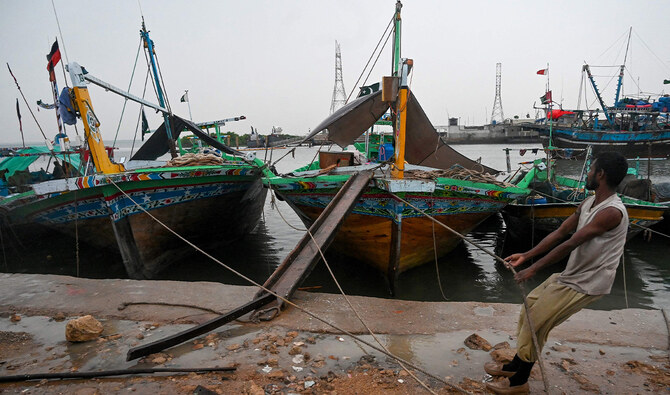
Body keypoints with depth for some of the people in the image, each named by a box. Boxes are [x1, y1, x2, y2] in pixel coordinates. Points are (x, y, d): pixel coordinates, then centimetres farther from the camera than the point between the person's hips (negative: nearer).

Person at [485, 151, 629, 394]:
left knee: (535, 323, -6)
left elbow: (570, 244, -28)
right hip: (570, 275, 9)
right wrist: (525, 256, -2)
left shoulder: (612, 212, -25)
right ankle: (515, 366, 31)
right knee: (529, 307, 15)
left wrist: (533, 269, -25)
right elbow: (560, 233, 4)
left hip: (585, 285, -9)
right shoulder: (588, 203, 4)